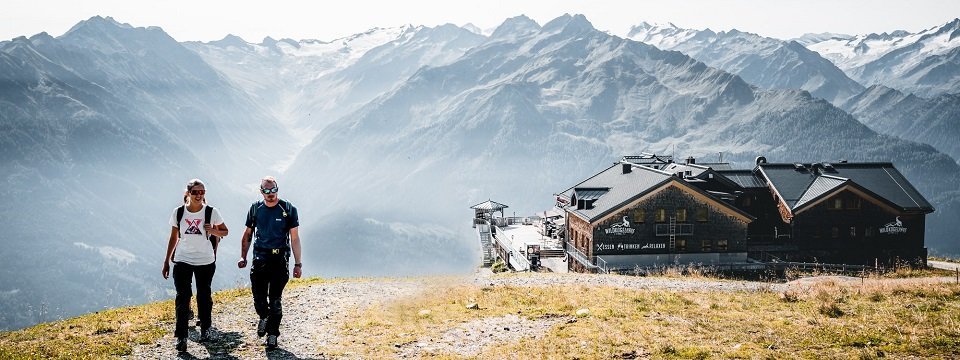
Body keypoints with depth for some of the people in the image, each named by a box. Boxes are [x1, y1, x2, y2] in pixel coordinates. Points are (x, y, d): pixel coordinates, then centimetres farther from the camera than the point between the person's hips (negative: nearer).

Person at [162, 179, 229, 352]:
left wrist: (213, 231, -18)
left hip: (206, 261, 0)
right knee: (182, 298, -7)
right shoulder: (178, 212, -2)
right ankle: (181, 337, -5)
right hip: (182, 260, 0)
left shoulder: (211, 212, -6)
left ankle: (205, 329, 32)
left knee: (204, 296, 12)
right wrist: (166, 261, 8)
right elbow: (173, 238, 7)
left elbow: (225, 232, 4)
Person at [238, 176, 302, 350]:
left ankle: (272, 336, 12)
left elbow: (295, 238, -1)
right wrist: (243, 257, 7)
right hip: (259, 258, 2)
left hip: (280, 259, -2)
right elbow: (247, 234, 16)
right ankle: (264, 318, 32)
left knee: (275, 301, 0)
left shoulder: (288, 210, -2)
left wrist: (297, 264, -4)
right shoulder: (255, 208, 6)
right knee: (258, 298, -1)